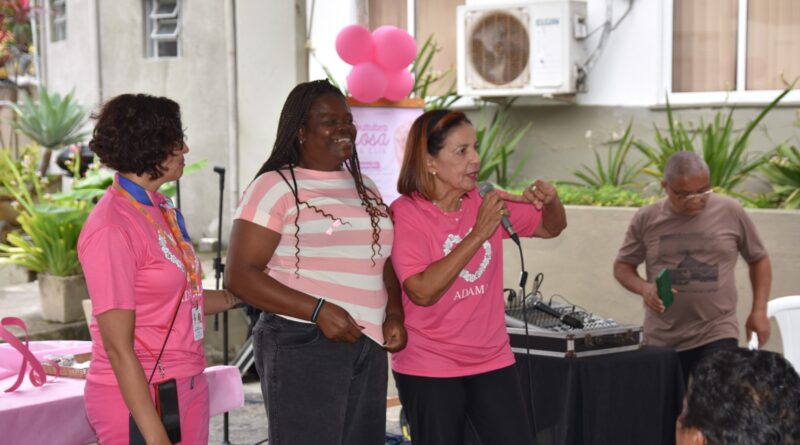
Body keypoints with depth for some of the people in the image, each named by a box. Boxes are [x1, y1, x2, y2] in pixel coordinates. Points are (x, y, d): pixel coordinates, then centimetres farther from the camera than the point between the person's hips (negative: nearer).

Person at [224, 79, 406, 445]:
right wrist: (318, 311, -20)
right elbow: (240, 275, -12)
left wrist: (393, 313, 4)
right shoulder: (276, 186, -5)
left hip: (369, 346, 7)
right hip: (303, 346, -6)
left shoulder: (364, 188, 16)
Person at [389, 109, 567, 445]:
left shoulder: (486, 202, 2)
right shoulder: (405, 213, -12)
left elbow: (551, 228, 16)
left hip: (492, 360, 5)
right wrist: (479, 233, -25)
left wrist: (550, 201, -8)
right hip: (429, 369, -4)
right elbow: (422, 291, -23)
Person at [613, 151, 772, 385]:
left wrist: (759, 310, 1)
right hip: (661, 340, 2)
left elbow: (758, 259, 11)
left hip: (718, 336, -1)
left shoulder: (730, 212, -1)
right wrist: (644, 288, -12)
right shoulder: (647, 219, 0)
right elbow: (622, 266, 9)